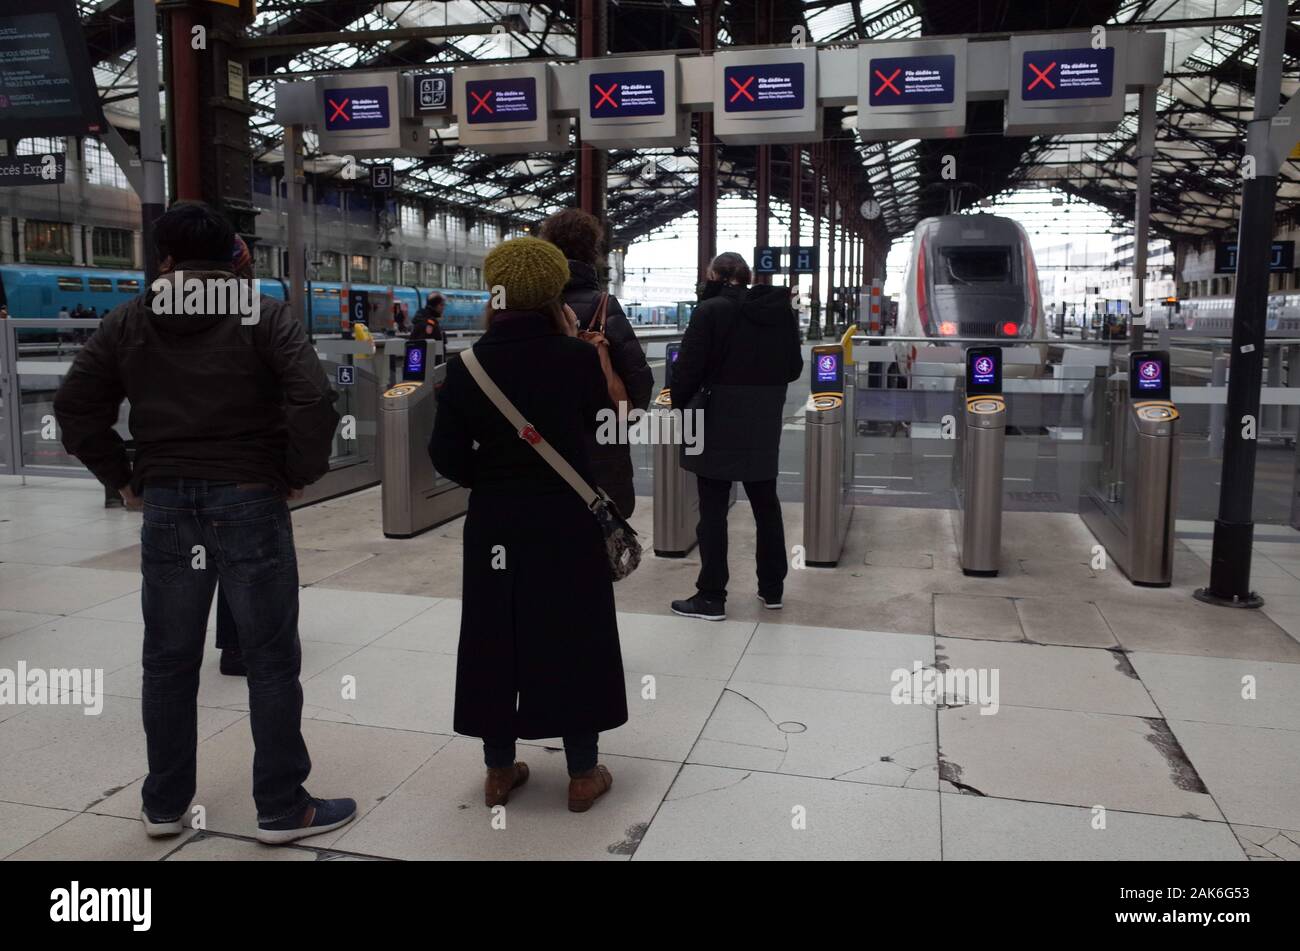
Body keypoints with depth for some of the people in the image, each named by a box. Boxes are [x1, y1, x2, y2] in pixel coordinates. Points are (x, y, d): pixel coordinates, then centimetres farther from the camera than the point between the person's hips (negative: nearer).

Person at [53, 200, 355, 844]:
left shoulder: (128, 322, 7)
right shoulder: (262, 315, -3)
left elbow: (74, 408, 4)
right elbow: (313, 399, -16)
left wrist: (121, 479, 10)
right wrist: (301, 473, -5)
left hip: (166, 505, 4)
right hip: (250, 501, -3)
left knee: (169, 661, 14)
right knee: (270, 660, 4)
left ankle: (164, 805, 26)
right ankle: (283, 808, 10)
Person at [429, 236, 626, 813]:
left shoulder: (467, 364, -6)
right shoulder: (577, 357, -11)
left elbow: (446, 457, -5)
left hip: (493, 523, 2)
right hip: (566, 521, -2)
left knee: (495, 640, 14)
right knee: (572, 640, 11)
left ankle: (499, 772, 26)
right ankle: (583, 775, 21)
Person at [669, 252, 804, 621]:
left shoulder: (711, 310, -12)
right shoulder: (782, 311, 5)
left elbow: (688, 369, -14)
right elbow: (794, 369, 10)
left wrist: (679, 405, 2)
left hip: (719, 422, -5)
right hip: (765, 425, 5)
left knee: (713, 510, 2)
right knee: (766, 504, 16)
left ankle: (711, 597, 7)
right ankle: (772, 588, 26)